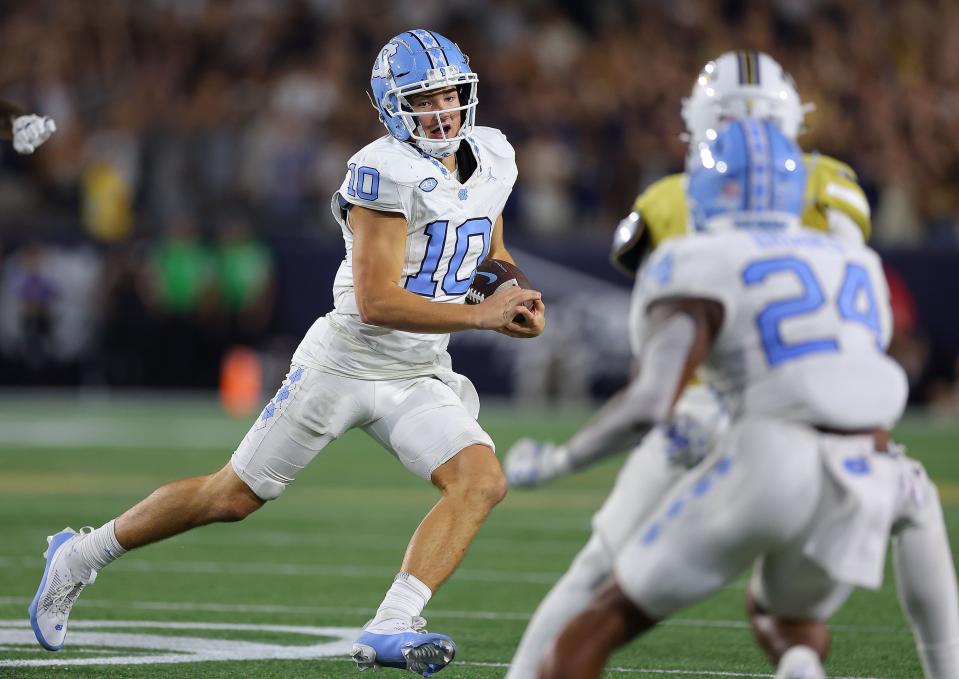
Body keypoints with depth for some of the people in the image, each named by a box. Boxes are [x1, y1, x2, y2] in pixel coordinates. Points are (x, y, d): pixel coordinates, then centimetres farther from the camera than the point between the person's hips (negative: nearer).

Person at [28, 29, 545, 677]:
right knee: (234, 495, 5)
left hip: (419, 379, 6)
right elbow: (375, 302, -26)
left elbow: (491, 252, 23)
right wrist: (481, 315, -26)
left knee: (483, 481, -20)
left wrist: (515, 299, 2)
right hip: (344, 365, -6)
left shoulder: (491, 160, 4)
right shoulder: (386, 172, -20)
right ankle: (81, 556, 25)